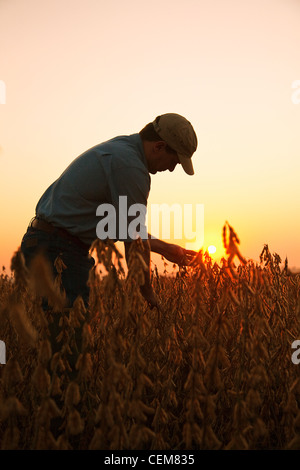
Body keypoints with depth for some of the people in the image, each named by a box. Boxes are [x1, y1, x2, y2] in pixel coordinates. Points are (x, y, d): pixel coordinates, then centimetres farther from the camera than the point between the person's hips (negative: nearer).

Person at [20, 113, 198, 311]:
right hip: (58, 249, -10)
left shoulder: (118, 148, 15)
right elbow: (135, 240, -14)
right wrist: (150, 296, -2)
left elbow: (123, 224, 22)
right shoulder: (129, 165, -17)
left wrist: (164, 248, 24)